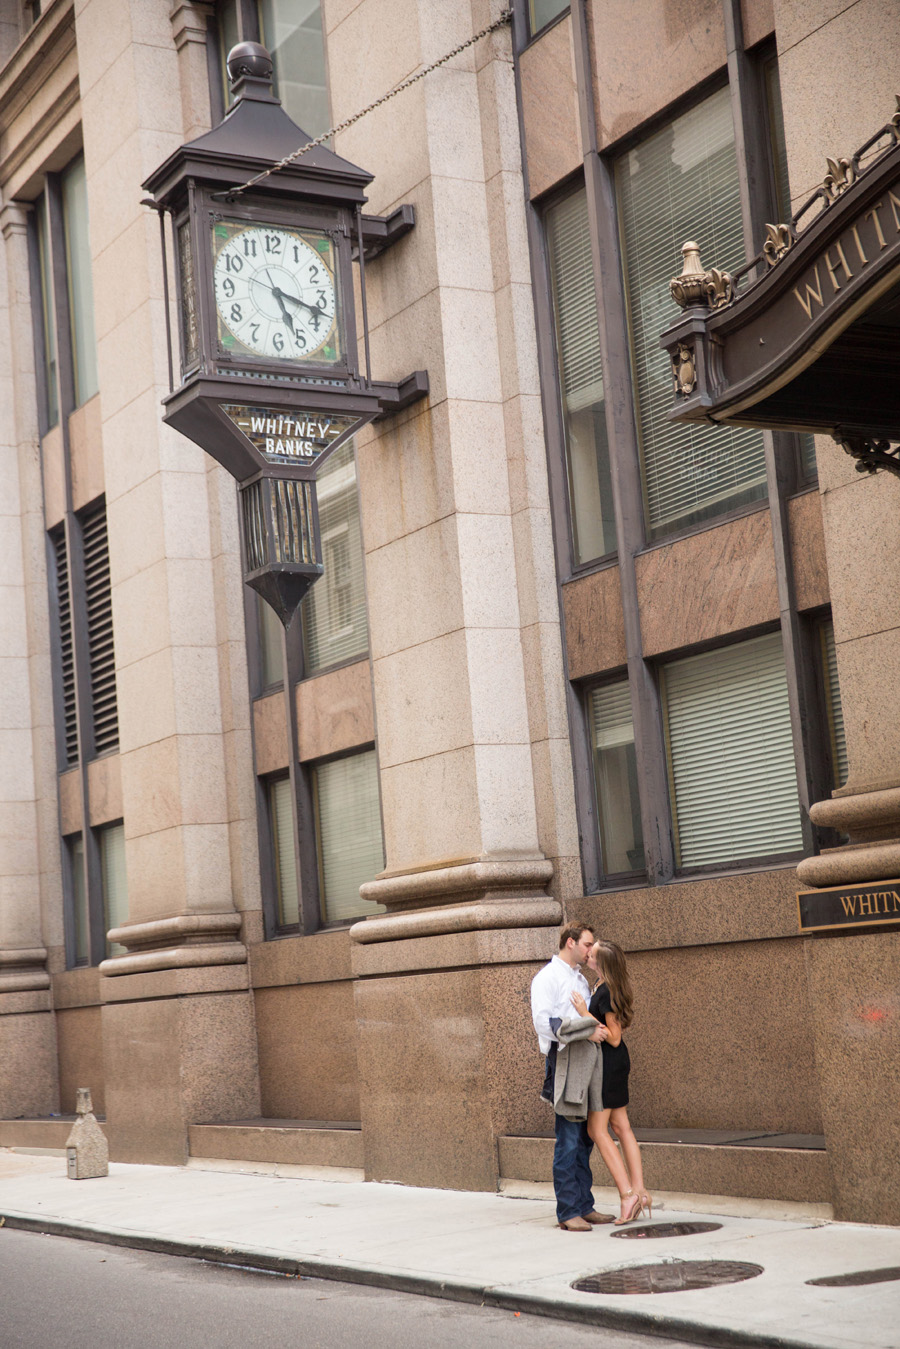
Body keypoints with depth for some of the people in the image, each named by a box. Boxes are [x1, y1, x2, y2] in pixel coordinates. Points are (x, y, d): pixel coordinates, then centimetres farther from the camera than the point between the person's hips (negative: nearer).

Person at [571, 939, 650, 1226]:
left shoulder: (606, 992, -22)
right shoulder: (604, 986, 8)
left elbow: (614, 1038, -21)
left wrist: (585, 1014, -25)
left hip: (609, 1061, -10)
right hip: (616, 1061, 10)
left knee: (597, 1128, -5)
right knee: (620, 1126, 10)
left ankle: (628, 1194, -8)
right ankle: (639, 1191, 8)